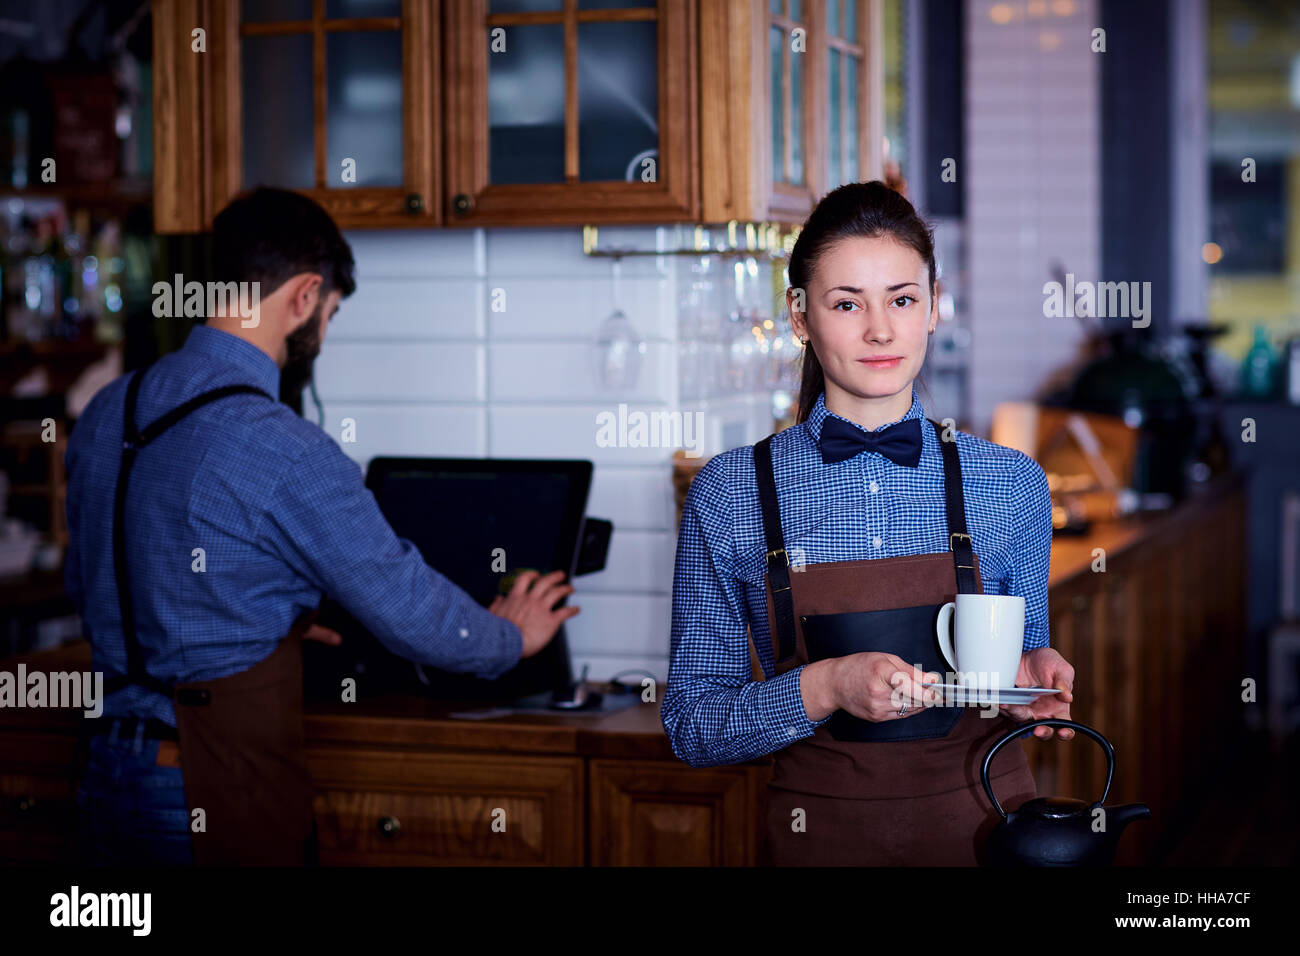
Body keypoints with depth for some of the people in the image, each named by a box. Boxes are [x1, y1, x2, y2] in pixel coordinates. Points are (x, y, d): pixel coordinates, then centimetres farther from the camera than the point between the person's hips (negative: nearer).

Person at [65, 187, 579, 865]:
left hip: (105, 779, 8)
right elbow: (411, 612, -10)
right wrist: (510, 639, 11)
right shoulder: (287, 458, -20)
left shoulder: (104, 413, 5)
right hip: (218, 803, -8)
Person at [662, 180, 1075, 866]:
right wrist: (823, 689, -20)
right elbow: (691, 725, -4)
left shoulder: (1011, 484, 0)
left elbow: (1020, 660, 11)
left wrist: (1028, 677, -11)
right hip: (819, 833, -1)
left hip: (986, 831, 1)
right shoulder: (730, 493, -5)